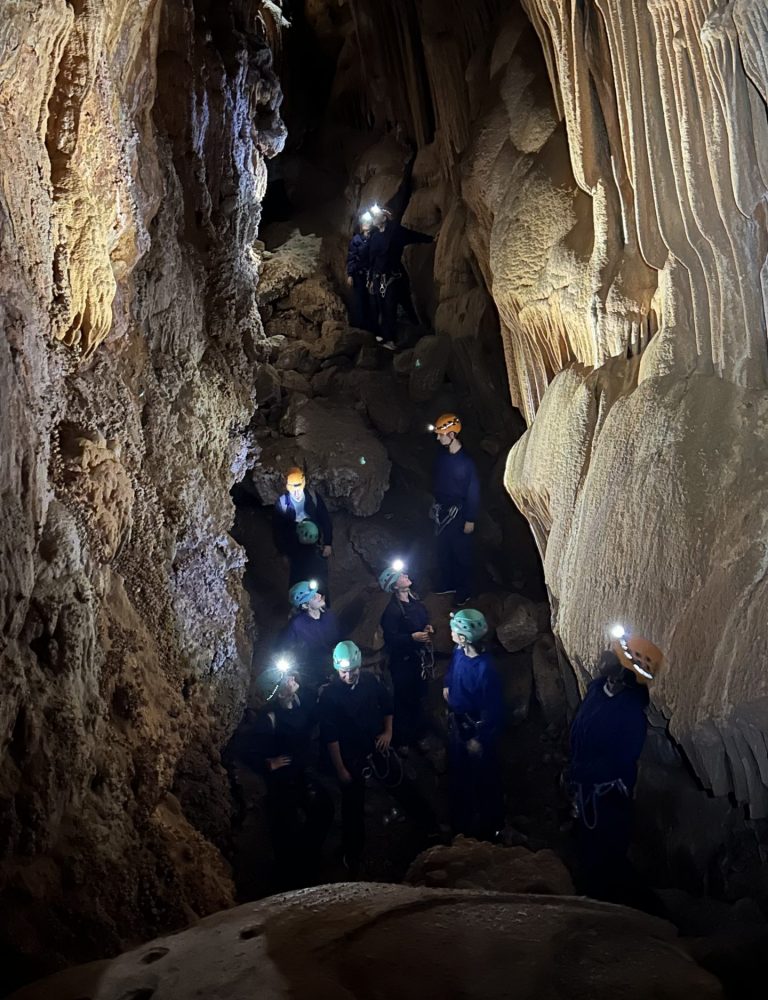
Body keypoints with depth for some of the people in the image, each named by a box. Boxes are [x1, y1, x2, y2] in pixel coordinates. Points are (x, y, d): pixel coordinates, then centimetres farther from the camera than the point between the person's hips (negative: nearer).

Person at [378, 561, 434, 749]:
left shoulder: (414, 599, 2)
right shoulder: (392, 610, -23)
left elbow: (424, 620, 16)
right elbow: (391, 639, -24)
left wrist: (428, 628, -4)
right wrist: (413, 637, -29)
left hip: (420, 657, 7)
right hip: (403, 661, -7)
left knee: (419, 696, 21)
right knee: (404, 699, 6)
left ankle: (418, 730, 41)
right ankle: (402, 739, 24)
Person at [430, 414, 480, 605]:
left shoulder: (466, 461, -20)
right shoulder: (443, 456, -1)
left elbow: (473, 492, -16)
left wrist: (470, 520, -15)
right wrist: (435, 505, 16)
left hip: (458, 513, -7)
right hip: (442, 510, 7)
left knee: (461, 553, 5)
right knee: (443, 551, 17)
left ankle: (464, 591, 19)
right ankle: (448, 584, 34)